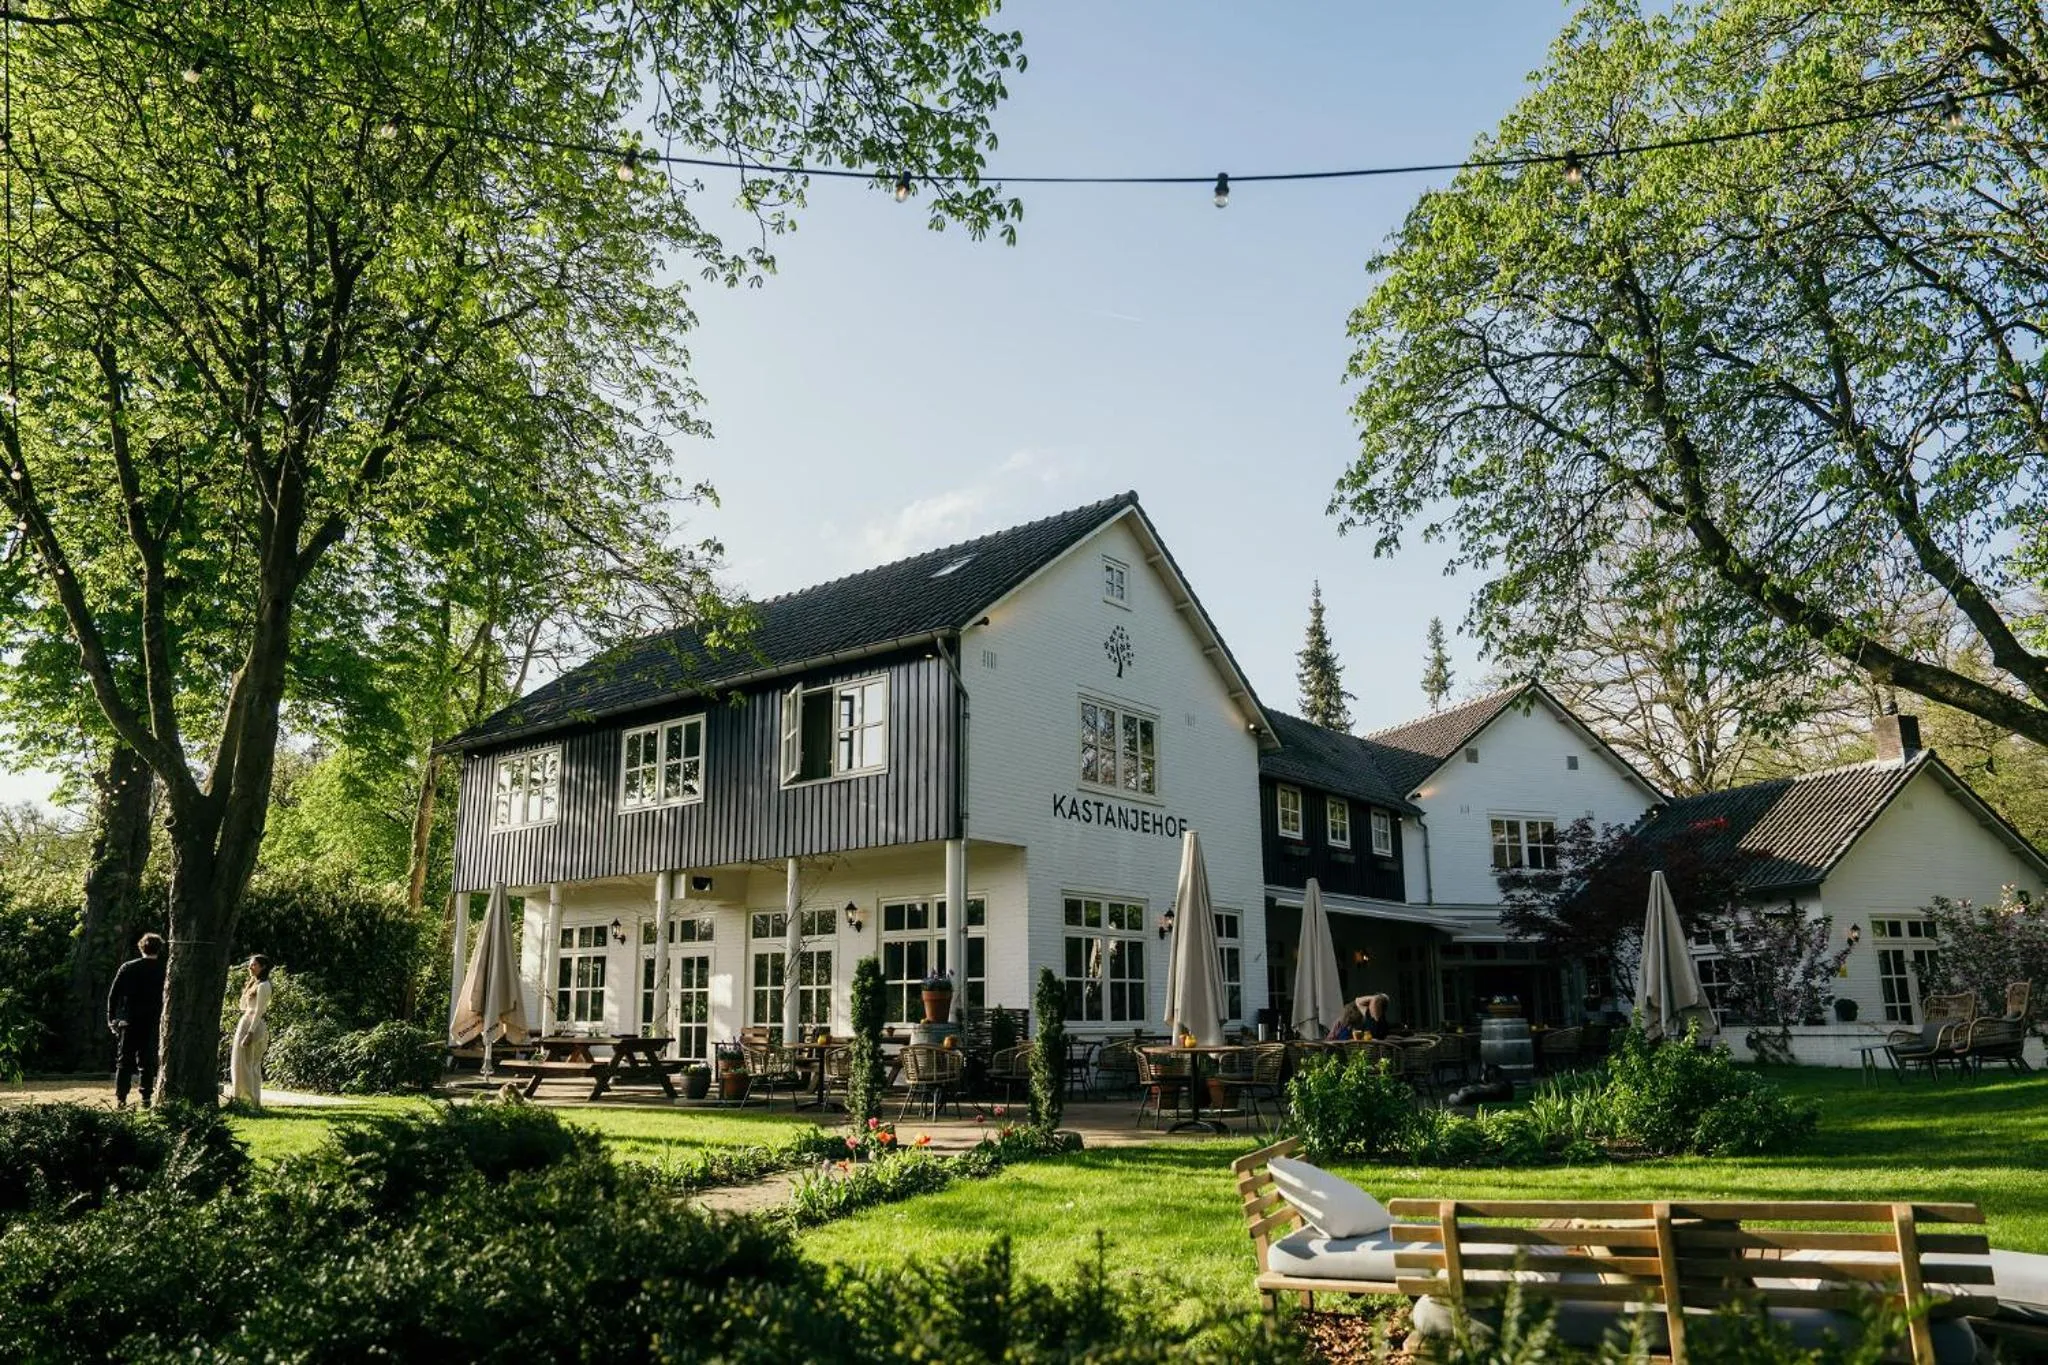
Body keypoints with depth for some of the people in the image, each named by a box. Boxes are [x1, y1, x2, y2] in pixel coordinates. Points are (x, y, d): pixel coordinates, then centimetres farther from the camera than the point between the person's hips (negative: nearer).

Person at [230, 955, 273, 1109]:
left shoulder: (263, 986, -12)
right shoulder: (254, 984, 18)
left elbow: (258, 1012, -18)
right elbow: (243, 1006, 19)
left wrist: (250, 1034, -22)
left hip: (253, 1026, -10)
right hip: (245, 1024, 10)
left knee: (245, 1065, -8)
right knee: (253, 1066, 11)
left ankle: (249, 1101, -6)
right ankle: (253, 1101, 15)